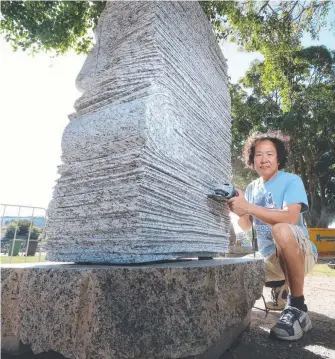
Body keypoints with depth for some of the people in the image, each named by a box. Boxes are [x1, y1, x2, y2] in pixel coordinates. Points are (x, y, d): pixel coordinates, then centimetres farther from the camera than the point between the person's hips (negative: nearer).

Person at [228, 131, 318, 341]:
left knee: (281, 230, -36)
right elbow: (246, 228, 6)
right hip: (269, 258, 7)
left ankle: (298, 307, -20)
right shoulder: (252, 188, 8)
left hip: (300, 254, -7)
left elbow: (290, 217, -27)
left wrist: (248, 207, -33)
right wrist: (239, 213, -16)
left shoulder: (292, 181, -8)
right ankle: (282, 288, 22)